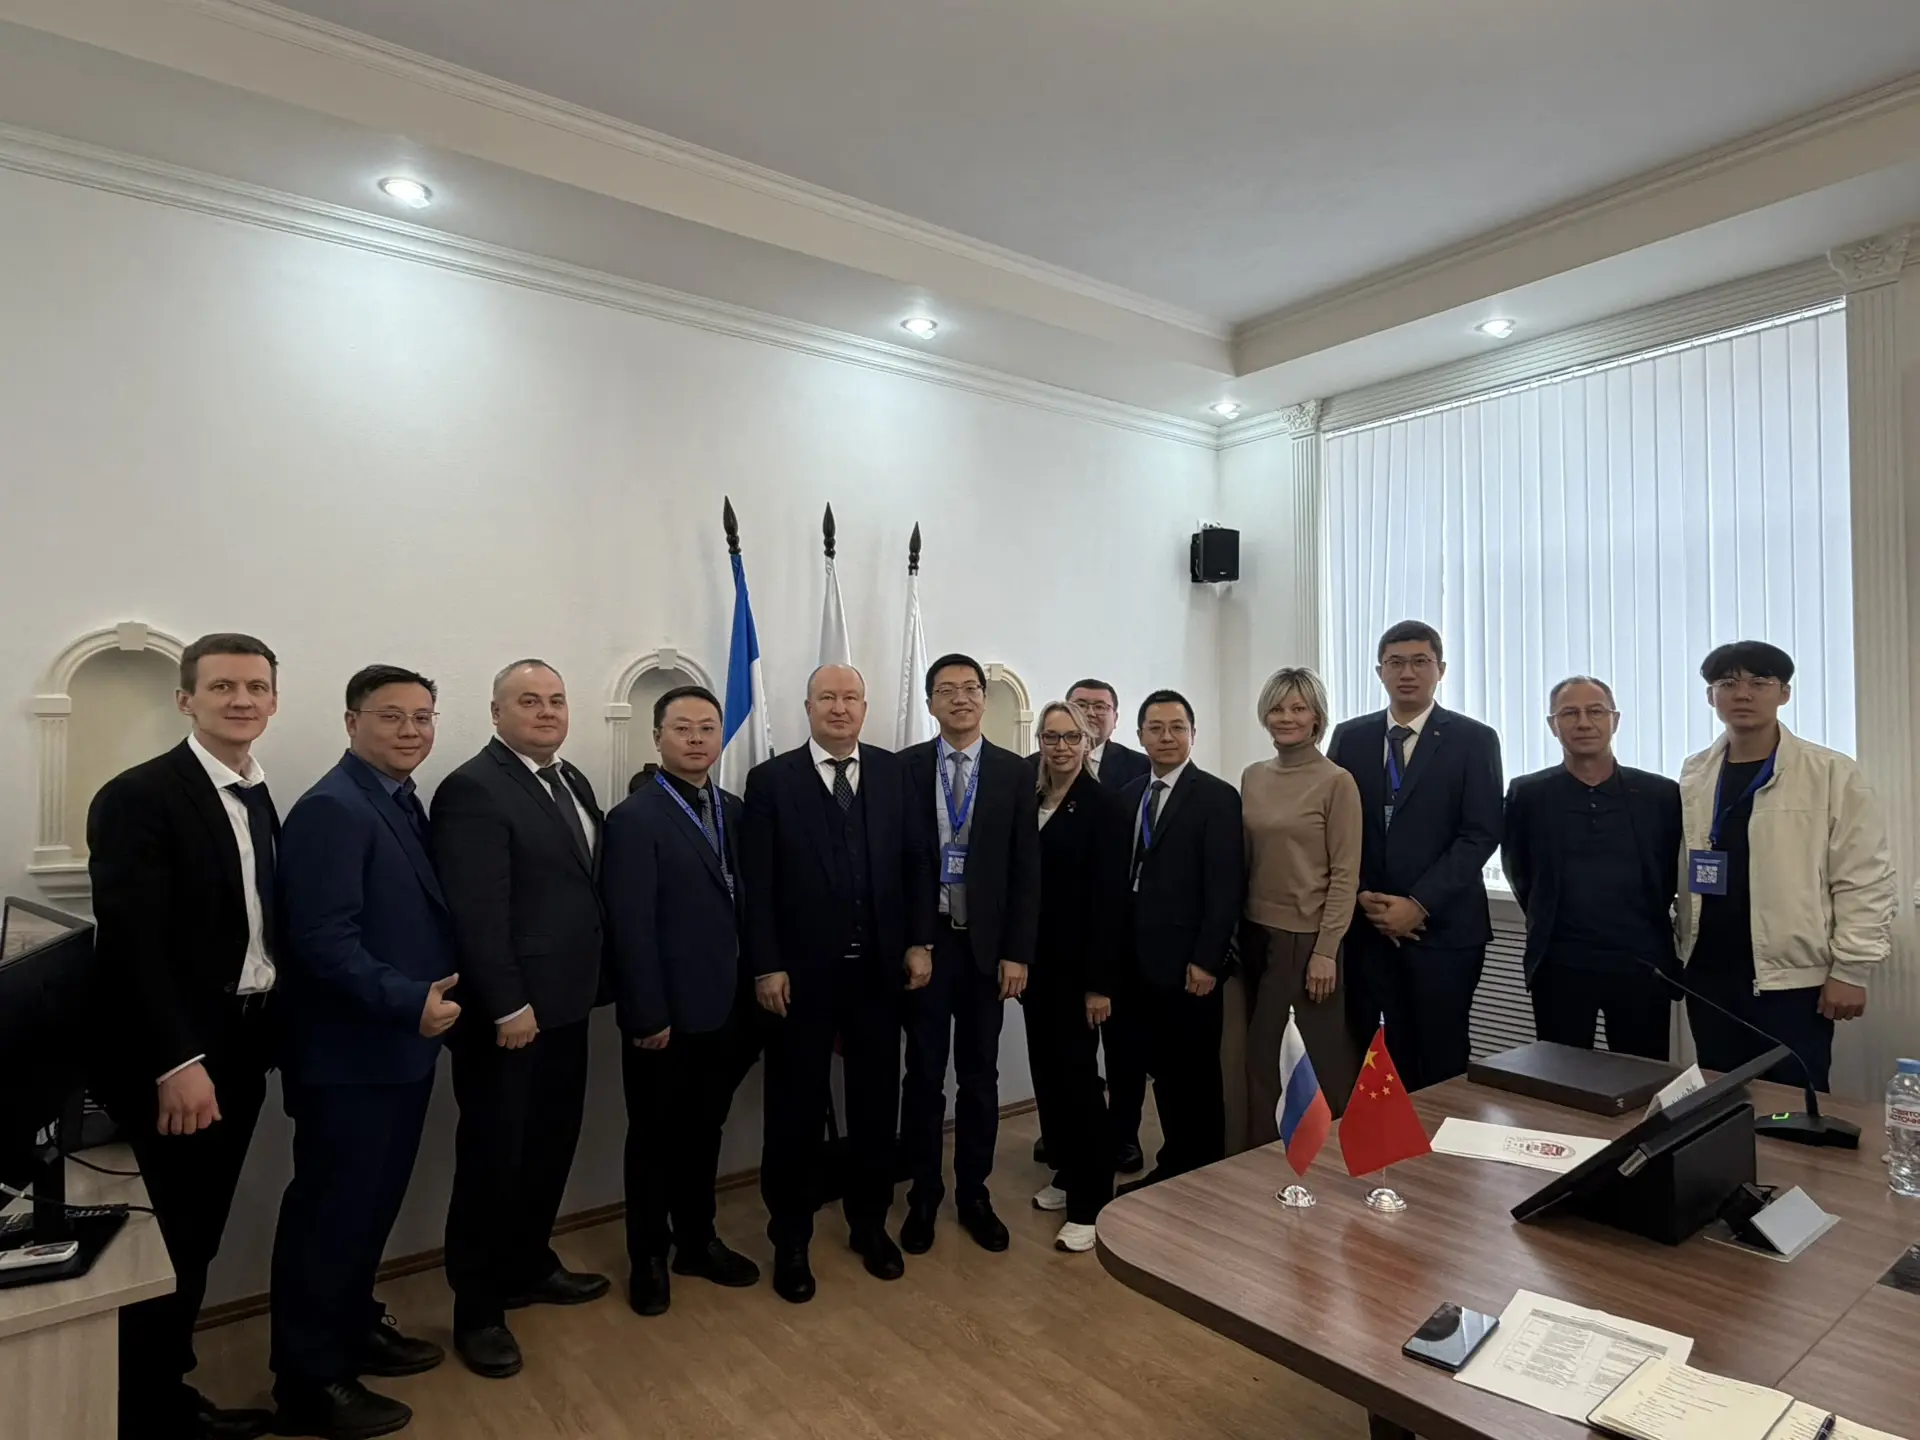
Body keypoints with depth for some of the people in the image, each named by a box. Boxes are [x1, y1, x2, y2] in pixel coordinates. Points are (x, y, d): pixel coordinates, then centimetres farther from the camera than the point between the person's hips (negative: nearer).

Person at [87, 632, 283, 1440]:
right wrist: (178, 1062, -23)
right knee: (167, 1246, 4)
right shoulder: (138, 797, -14)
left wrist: (270, 1031, 6)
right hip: (173, 1061, -7)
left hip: (240, 1049, 7)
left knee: (199, 1240, 17)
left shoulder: (258, 799, 10)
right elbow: (132, 942, -20)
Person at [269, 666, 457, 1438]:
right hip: (350, 1053, -9)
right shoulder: (332, 808, -18)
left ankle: (354, 1327, 39)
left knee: (374, 1201, 21)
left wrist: (431, 997, 4)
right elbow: (323, 940, -25)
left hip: (402, 1043, 9)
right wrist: (409, 1001, -25)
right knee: (330, 1211, 5)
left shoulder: (403, 801, 10)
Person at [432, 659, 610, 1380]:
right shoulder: (474, 789, -16)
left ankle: (528, 1266, 37)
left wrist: (588, 980, 10)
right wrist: (508, 1006, -21)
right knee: (494, 1155, 5)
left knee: (552, 1143, 19)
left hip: (564, 1001, 8)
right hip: (509, 1010, -8)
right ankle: (477, 1309, 21)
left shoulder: (571, 780, 11)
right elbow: (477, 913, -21)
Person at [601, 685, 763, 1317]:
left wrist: (751, 991, 2)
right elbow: (631, 927, -16)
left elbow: (744, 904, 6)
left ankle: (698, 1240, 37)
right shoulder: (633, 818, -13)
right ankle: (649, 1257, 30)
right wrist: (647, 1015, -16)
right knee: (655, 1139, 13)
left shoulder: (733, 810, 6)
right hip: (666, 1016, -5)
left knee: (704, 1132, 20)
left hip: (724, 1009, 6)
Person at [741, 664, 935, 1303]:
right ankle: (791, 1238, 27)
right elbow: (757, 884, -6)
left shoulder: (894, 772, 4)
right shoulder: (771, 779, -4)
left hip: (879, 967, 3)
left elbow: (917, 863, 5)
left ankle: (870, 1223, 34)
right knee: (797, 1108, 10)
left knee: (876, 1101, 14)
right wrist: (766, 966, -11)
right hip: (801, 972, -2)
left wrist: (919, 941, -1)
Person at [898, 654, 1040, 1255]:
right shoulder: (904, 768, -1)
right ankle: (923, 1195, 26)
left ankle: (973, 1193, 28)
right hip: (923, 940, -1)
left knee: (979, 1074, 12)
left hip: (986, 943, 1)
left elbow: (1025, 867, 0)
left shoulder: (1013, 772, 1)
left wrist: (1017, 952, -5)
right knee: (923, 1074, 9)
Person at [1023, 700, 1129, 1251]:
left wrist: (1100, 981, -16)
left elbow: (1110, 895, -13)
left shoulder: (1104, 803, -10)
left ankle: (1092, 1202, 11)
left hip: (1079, 964, -6)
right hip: (1038, 961, 6)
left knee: (1077, 1073, -1)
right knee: (1047, 1072, 13)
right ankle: (1068, 1174, 31)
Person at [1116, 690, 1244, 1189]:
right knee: (1163, 1071, 15)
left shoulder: (1217, 797, -8)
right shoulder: (1130, 794, 10)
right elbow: (1125, 875, 10)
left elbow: (1226, 887, -13)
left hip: (1187, 963, -5)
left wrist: (1206, 960, -16)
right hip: (1141, 961, 6)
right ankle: (1173, 1166, 28)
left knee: (1196, 1076, 7)